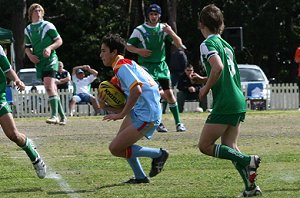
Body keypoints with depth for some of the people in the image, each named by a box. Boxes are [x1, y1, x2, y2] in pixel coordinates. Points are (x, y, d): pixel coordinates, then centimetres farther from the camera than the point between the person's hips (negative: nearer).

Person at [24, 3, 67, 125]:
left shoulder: (48, 26, -2)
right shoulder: (28, 30, 13)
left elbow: (59, 41, 0)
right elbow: (27, 47, 21)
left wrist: (50, 48, -17)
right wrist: (30, 55, 0)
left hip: (50, 60, -6)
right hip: (39, 63, 6)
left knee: (49, 86, -22)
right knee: (52, 90, 7)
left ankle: (54, 115, -28)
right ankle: (62, 117, 13)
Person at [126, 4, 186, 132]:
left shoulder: (163, 28, 2)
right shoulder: (139, 30, -4)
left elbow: (179, 44, -3)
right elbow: (128, 46, 4)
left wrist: (171, 32, -20)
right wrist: (139, 51, -15)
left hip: (161, 65, 2)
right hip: (146, 66, -2)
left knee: (169, 93, 0)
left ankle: (178, 122, 8)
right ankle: (158, 123, -1)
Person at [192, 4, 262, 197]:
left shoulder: (208, 44, -8)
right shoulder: (226, 44, 19)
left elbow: (218, 67, -26)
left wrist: (206, 88, -12)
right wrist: (203, 79, 24)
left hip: (225, 105, -9)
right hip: (239, 103, 9)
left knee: (205, 146, -1)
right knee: (229, 147, 13)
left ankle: (248, 160, -13)